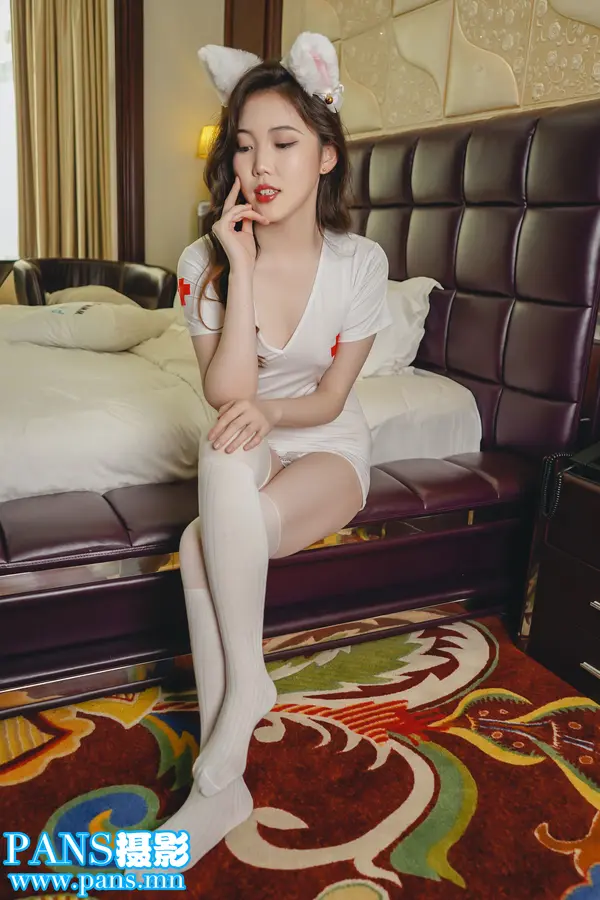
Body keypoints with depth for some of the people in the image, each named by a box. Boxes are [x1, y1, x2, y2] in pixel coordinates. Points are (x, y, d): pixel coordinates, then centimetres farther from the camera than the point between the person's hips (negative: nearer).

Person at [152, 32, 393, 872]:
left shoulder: (360, 262, -10)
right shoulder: (206, 260, -8)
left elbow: (329, 399, -7)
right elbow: (225, 394, -17)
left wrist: (266, 408, -26)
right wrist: (242, 270, -21)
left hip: (330, 448, -2)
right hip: (250, 444, 2)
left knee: (203, 547, -29)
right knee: (222, 451, -35)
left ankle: (217, 778, -14)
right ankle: (248, 679, -21)